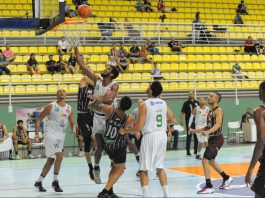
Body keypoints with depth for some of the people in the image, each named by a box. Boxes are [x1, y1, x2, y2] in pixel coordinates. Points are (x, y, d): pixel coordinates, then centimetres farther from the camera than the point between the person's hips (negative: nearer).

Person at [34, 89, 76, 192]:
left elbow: (72, 123, 12)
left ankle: (39, 182, 24)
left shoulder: (69, 109, 6)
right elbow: (39, 119, -4)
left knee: (50, 160, 11)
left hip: (61, 136, 6)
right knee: (59, 156, -20)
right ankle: (55, 182, -8)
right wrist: (37, 133, -14)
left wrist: (74, 129, -12)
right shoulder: (51, 106, -8)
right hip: (51, 135, -6)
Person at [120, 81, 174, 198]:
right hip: (162, 135, 6)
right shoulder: (164, 103, 6)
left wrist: (124, 131, 1)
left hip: (150, 136, -6)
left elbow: (138, 127, -13)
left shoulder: (144, 105, -12)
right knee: (160, 167, 16)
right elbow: (171, 120, 16)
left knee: (144, 169, 3)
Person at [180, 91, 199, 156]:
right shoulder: (186, 103, -3)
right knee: (189, 137, -1)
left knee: (196, 136, 9)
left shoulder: (197, 102, 8)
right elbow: (182, 113, -7)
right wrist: (181, 121, -17)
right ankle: (188, 151, 5)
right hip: (189, 122, -4)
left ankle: (196, 150, 19)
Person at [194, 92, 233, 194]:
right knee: (211, 161, 22)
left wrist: (208, 132, -45)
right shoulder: (210, 111, 15)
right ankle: (226, 178, 39)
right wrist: (195, 130, 16)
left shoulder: (218, 110, -13)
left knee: (205, 160, -16)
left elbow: (218, 124, -29)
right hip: (212, 138, 10)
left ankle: (209, 187, -12)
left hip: (217, 139, -10)